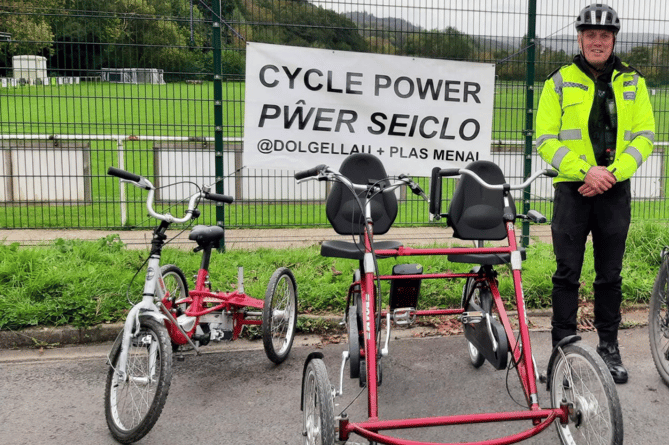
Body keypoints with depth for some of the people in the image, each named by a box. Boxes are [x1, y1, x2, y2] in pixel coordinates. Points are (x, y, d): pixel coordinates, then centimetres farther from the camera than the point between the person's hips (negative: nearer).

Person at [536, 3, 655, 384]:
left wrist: (613, 173, -12)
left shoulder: (633, 82, 8)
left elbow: (644, 137, 3)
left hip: (616, 190, 2)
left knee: (610, 274, 10)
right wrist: (586, 170, -17)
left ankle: (610, 348, 22)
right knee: (568, 273, 1)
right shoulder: (560, 82, 1)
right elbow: (546, 140, -4)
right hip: (572, 189, -2)